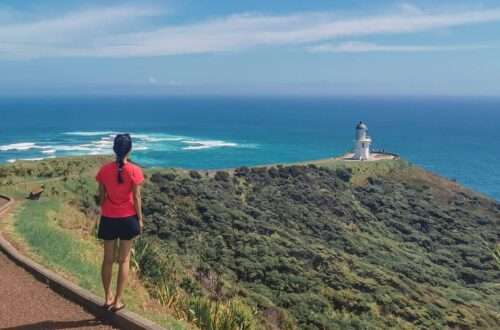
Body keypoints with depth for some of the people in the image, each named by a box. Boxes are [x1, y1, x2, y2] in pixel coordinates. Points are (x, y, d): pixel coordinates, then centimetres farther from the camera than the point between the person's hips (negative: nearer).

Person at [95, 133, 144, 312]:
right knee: (124, 260, 9)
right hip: (128, 218, -2)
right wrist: (140, 219, 2)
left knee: (108, 259, 15)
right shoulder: (134, 170, -12)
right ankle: (118, 301, 11)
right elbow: (136, 198, -9)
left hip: (108, 218, 2)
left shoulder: (104, 169, -4)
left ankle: (108, 298, 23)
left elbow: (101, 196, 3)